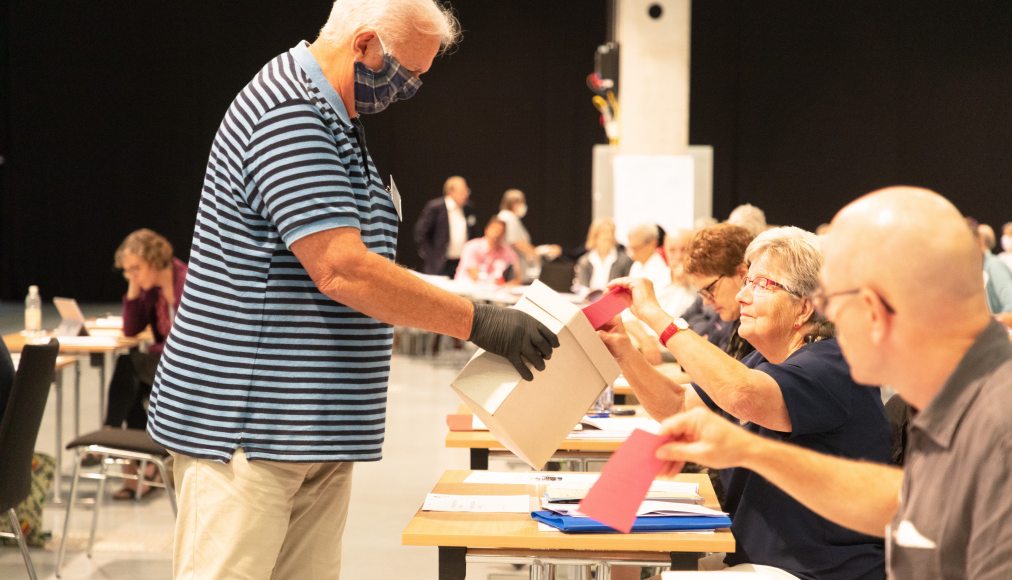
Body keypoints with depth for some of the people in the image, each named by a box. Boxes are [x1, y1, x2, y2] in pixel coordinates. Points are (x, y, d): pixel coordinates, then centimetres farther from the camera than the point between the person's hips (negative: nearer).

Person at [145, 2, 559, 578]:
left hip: (317, 426, 10)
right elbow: (341, 268, -24)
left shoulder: (333, 121, 17)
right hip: (243, 428, -10)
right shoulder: (287, 116, -16)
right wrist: (477, 320, -19)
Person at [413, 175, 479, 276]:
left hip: (463, 263, 5)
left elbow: (473, 233, 19)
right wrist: (429, 255, -9)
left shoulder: (468, 209, 8)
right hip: (440, 264, -5)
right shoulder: (435, 207, -9)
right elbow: (420, 232, -8)